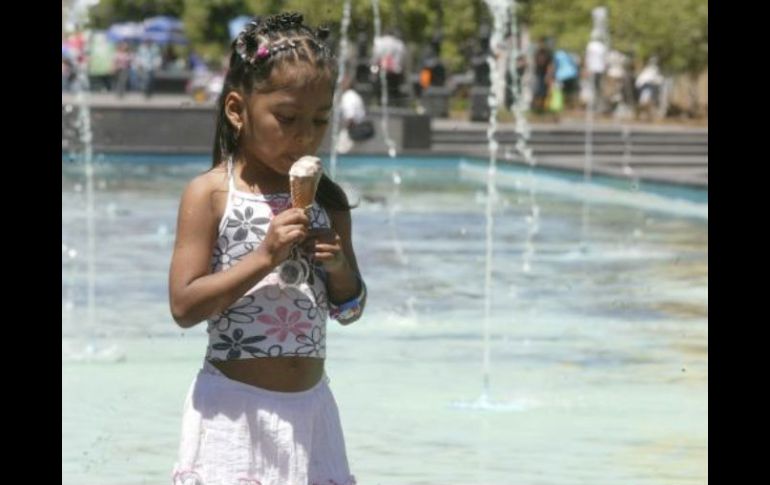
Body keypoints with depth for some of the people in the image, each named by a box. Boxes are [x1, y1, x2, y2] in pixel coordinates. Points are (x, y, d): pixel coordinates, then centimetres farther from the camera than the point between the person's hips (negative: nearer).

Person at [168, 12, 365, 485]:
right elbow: (184, 305, -13)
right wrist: (264, 257, -20)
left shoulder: (328, 199, 6)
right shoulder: (211, 194, -7)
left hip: (309, 407, 5)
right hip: (235, 406, -5)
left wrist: (339, 266, -9)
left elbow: (350, 310, 12)